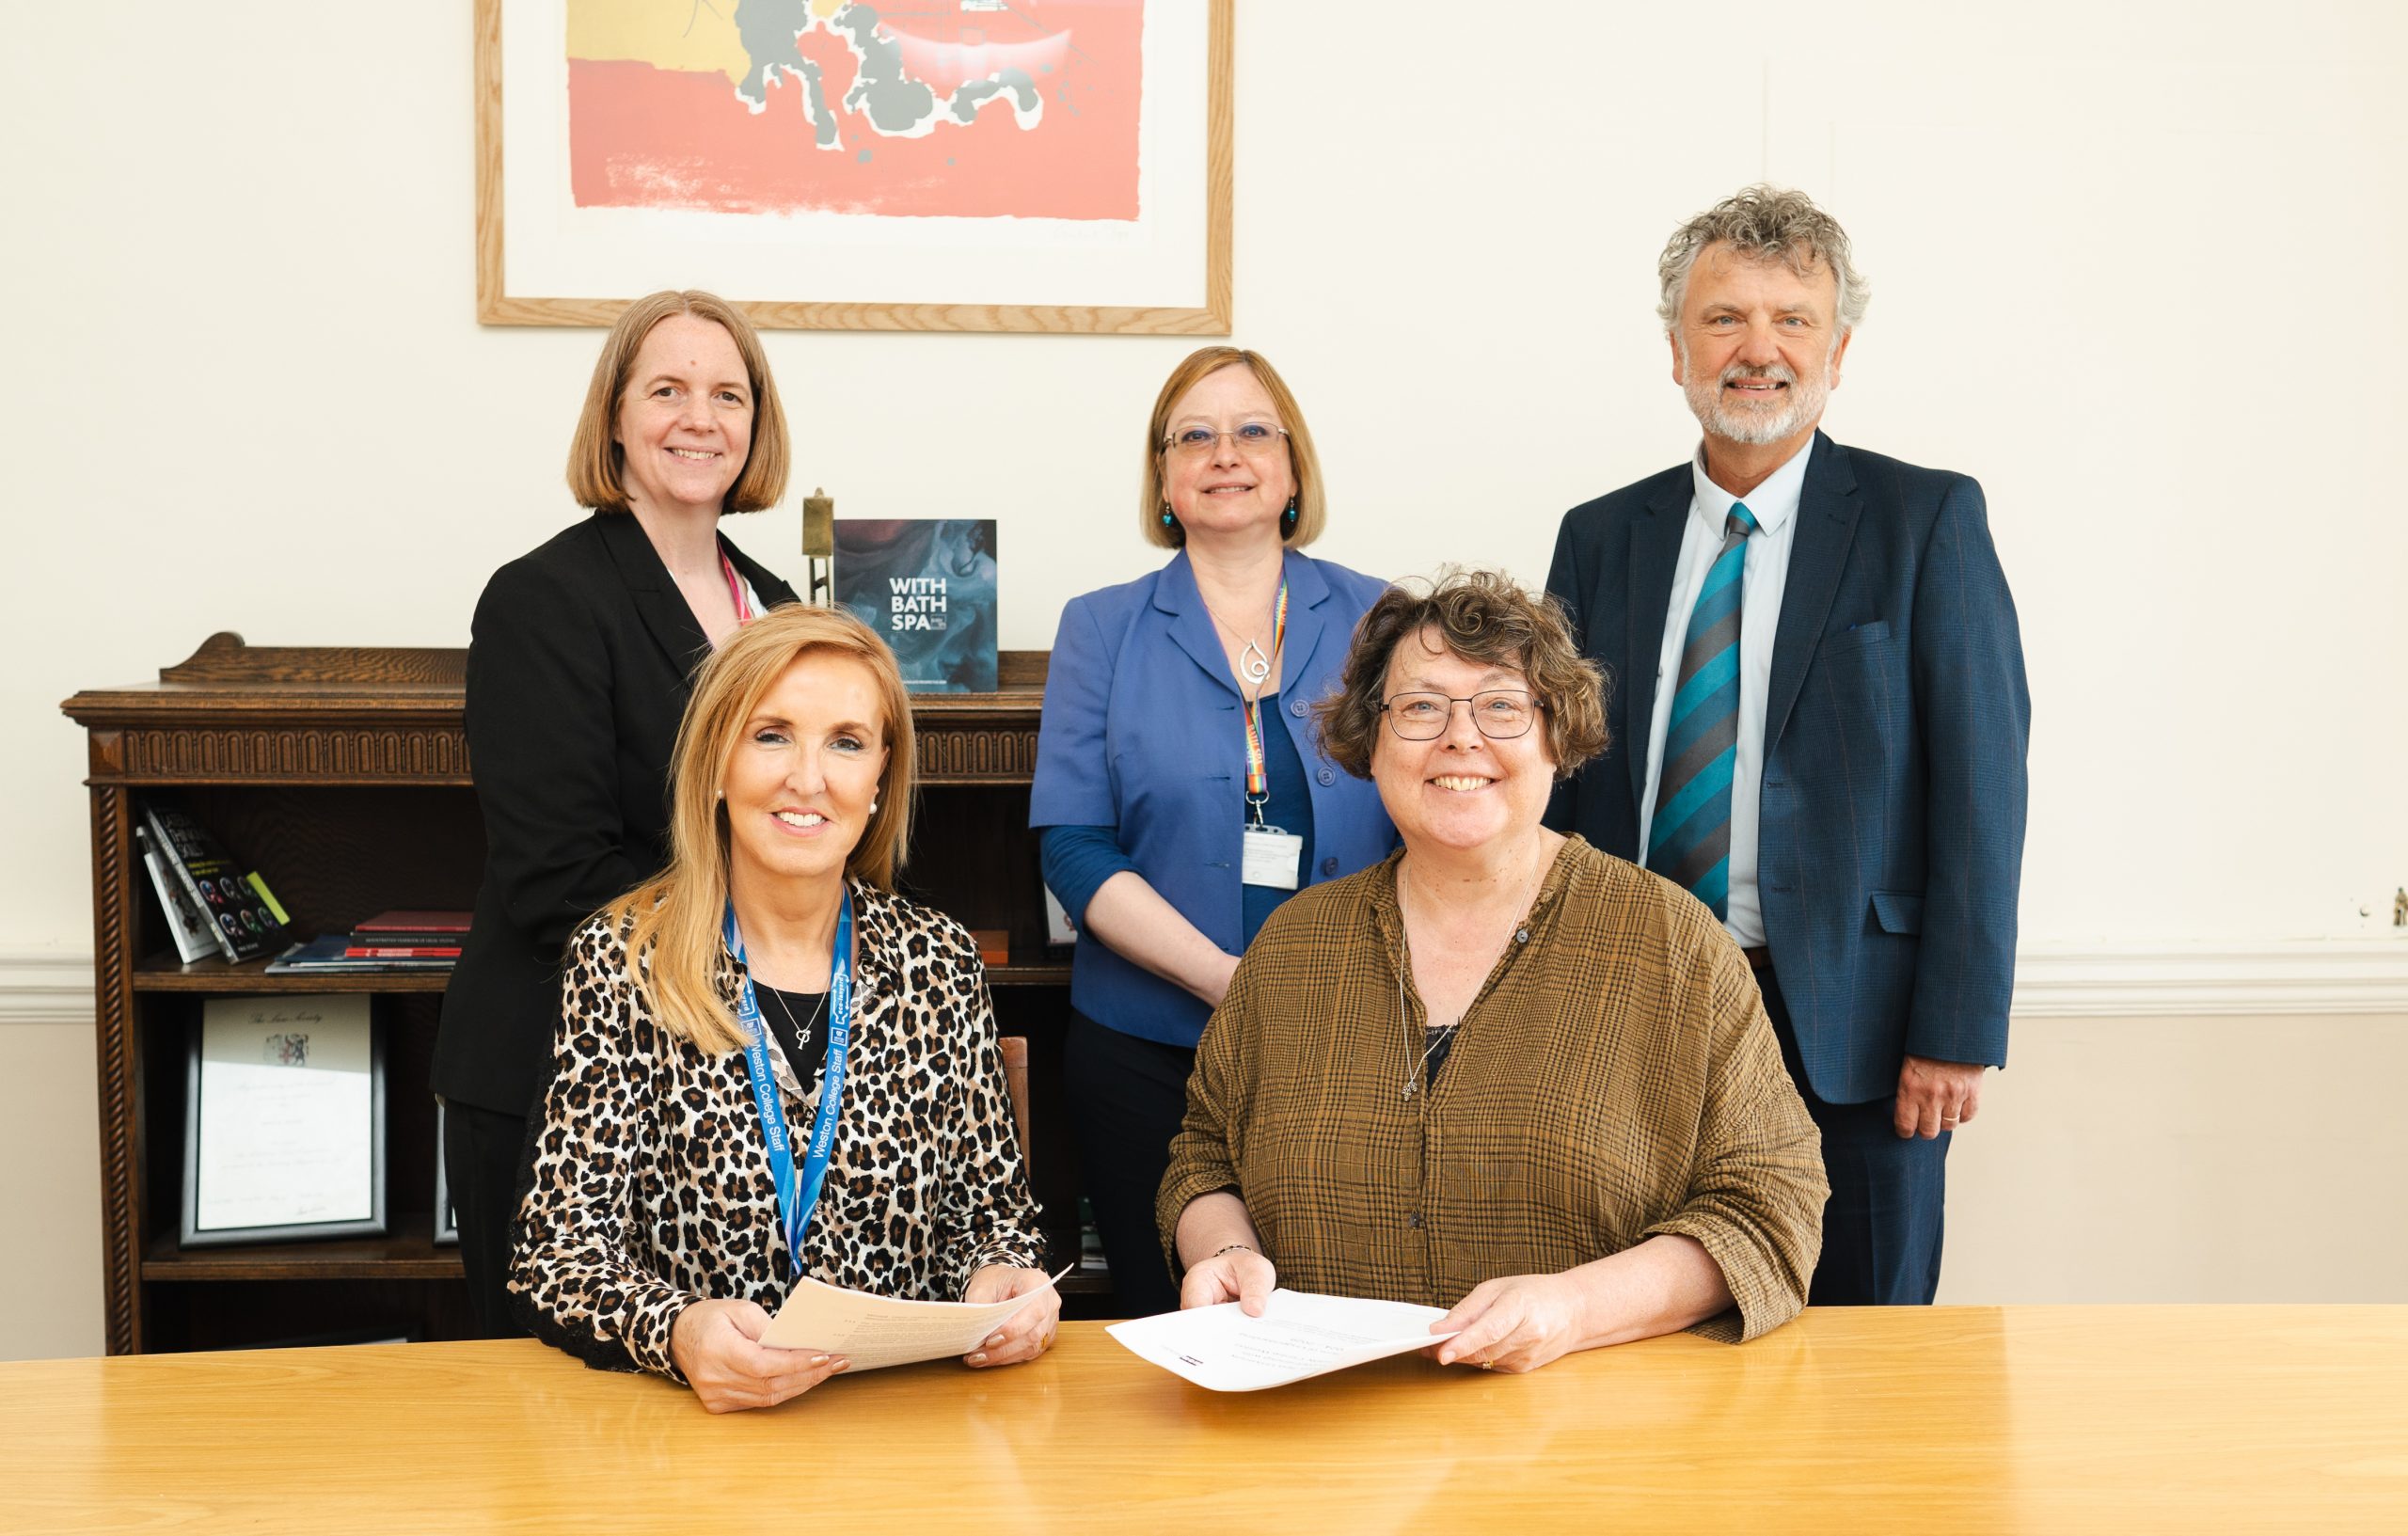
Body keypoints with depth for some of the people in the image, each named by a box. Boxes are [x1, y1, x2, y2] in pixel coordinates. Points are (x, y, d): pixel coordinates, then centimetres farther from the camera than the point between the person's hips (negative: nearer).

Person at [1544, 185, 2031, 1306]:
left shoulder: (1926, 521, 0)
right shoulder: (1601, 538, 9)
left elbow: (1980, 781, -5)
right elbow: (1568, 783, 9)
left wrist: (1958, 1031, -10)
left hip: (1846, 1029, -2)